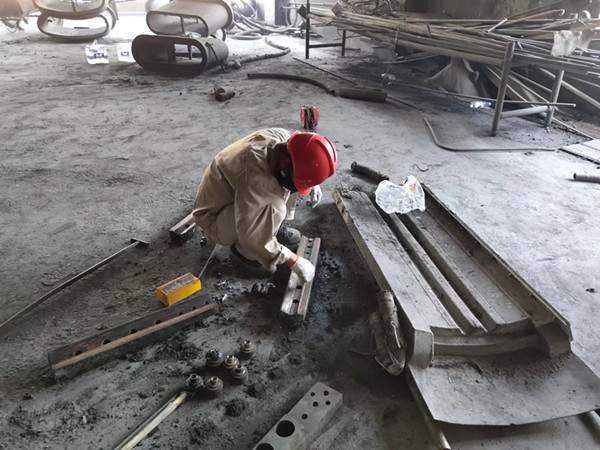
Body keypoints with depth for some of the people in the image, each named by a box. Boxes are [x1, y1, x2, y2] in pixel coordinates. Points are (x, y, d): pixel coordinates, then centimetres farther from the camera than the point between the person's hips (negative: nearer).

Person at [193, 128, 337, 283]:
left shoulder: (283, 137, -17)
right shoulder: (255, 177, -40)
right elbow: (251, 236, -36)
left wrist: (312, 184, -7)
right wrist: (293, 261, -29)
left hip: (236, 198, 8)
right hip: (215, 219, -8)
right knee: (275, 208, -33)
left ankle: (274, 227, 10)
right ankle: (243, 251, -7)